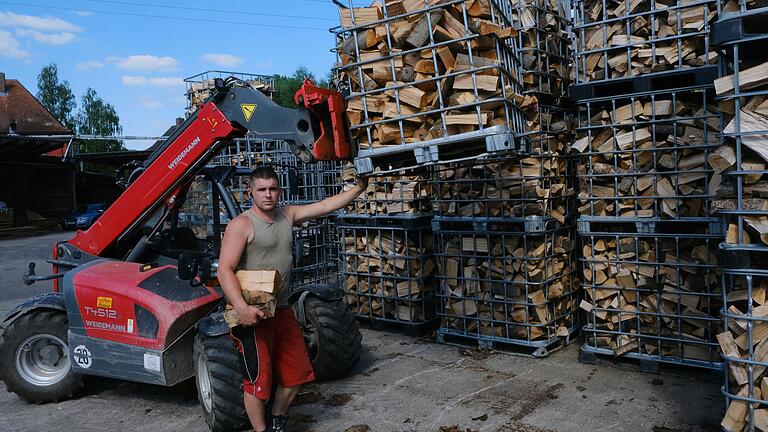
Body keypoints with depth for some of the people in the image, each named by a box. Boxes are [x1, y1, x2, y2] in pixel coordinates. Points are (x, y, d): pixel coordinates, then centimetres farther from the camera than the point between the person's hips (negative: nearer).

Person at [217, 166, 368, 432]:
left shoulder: (287, 215, 8)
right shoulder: (241, 224, -12)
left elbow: (326, 206, 10)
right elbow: (224, 270, -19)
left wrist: (359, 188, 7)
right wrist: (241, 308, -30)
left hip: (281, 310, 7)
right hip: (252, 314, -7)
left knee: (296, 372, 15)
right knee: (259, 378, -1)